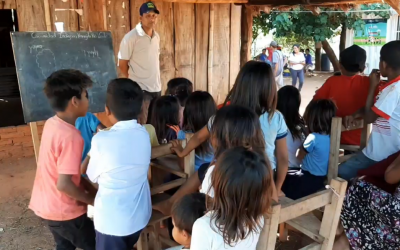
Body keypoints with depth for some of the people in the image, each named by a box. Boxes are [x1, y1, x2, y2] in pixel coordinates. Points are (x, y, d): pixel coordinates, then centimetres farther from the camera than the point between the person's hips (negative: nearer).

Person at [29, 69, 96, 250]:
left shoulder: (51, 123, -2)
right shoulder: (70, 136, -28)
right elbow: (64, 184, -29)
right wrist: (92, 200, -16)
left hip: (44, 204, 8)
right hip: (63, 211, -8)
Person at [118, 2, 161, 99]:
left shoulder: (156, 36, 8)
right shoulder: (130, 37, -12)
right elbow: (122, 64, -8)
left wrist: (155, 80, 13)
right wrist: (133, 82, 1)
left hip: (156, 87, 7)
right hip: (139, 89, -6)